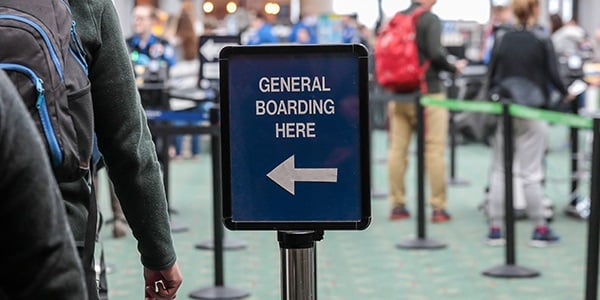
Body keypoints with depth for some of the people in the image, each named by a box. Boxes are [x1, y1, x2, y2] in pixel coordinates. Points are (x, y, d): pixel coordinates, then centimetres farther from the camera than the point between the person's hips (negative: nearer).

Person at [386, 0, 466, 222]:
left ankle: (397, 205, 13)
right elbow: (436, 54, -17)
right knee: (434, 151, 0)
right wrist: (453, 68, 0)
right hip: (427, 92, -6)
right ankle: (438, 208, 2)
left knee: (397, 149, 8)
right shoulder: (430, 20, -7)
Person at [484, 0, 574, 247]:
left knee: (499, 171, 7)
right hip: (532, 114, -3)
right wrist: (565, 94, 12)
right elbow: (553, 75, -6)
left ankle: (495, 229, 8)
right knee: (531, 174, 1)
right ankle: (540, 229, 9)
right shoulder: (542, 40, -5)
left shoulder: (503, 39, 4)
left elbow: (491, 76, 6)